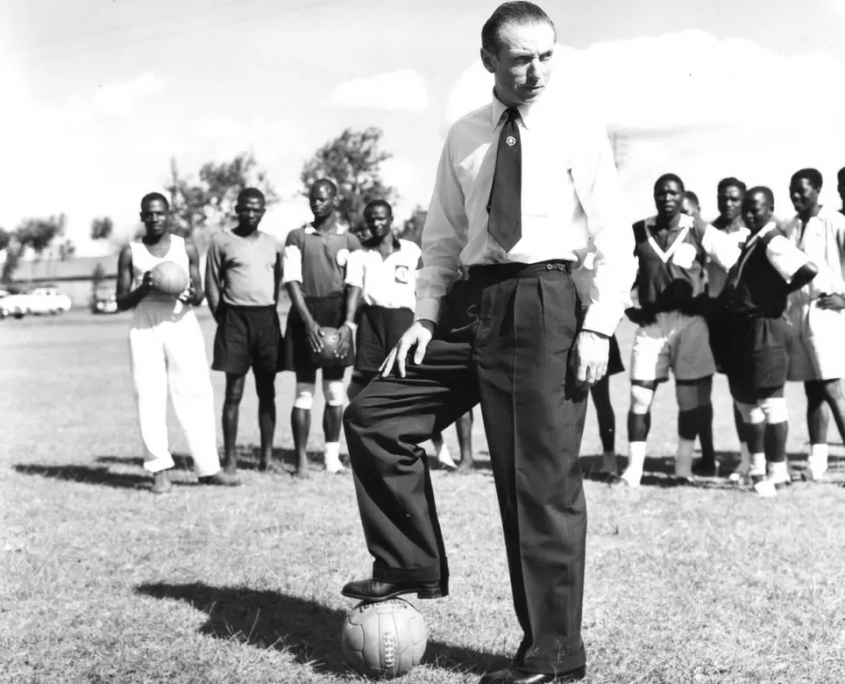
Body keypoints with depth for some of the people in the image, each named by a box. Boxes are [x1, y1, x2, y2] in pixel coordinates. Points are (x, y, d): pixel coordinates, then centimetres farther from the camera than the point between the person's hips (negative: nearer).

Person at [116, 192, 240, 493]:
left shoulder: (186, 248, 8)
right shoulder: (131, 252, 6)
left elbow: (199, 293, 11)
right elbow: (121, 301, 6)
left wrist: (193, 295, -14)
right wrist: (142, 289, -14)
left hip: (182, 324, 0)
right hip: (144, 328, 0)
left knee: (196, 395, -4)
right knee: (150, 399, -3)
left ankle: (208, 467, -1)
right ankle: (160, 470, 2)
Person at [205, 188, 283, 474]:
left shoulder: (271, 243, 11)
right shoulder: (222, 241, 1)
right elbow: (212, 285, 2)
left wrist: (269, 314, 8)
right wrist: (223, 320, -3)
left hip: (266, 318, 3)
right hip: (235, 318, -3)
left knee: (267, 391, 5)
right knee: (234, 391, -2)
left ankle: (267, 455, 11)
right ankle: (229, 457, 4)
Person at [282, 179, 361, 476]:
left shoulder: (349, 240, 8)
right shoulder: (297, 237, 5)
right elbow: (292, 281, -2)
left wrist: (347, 325, -11)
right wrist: (309, 321, -13)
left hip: (337, 315, 1)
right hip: (305, 315, -1)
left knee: (335, 391, 4)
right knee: (304, 390, -3)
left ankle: (332, 456, 12)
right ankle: (301, 460, -1)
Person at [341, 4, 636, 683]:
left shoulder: (578, 128, 1)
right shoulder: (464, 136, 13)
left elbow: (615, 241, -2)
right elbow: (442, 239, 17)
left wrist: (599, 327, -13)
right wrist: (426, 316, 5)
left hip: (546, 302, -5)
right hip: (473, 304, 5)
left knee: (543, 480, -3)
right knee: (373, 415, -1)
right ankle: (412, 567, 14)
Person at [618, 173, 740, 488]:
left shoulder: (699, 231, -2)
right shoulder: (638, 232, 4)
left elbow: (737, 265, 1)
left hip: (689, 320, -1)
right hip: (651, 322, 1)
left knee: (691, 397, 4)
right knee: (639, 396, -5)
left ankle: (684, 467, 17)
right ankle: (633, 468, 1)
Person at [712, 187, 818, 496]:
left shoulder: (773, 242, -14)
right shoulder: (750, 241, 14)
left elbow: (808, 270, -27)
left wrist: (780, 292, -15)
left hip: (764, 328, -10)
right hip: (741, 328, 10)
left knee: (770, 401, -3)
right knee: (746, 398, 16)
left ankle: (777, 472, 5)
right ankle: (756, 464, 29)